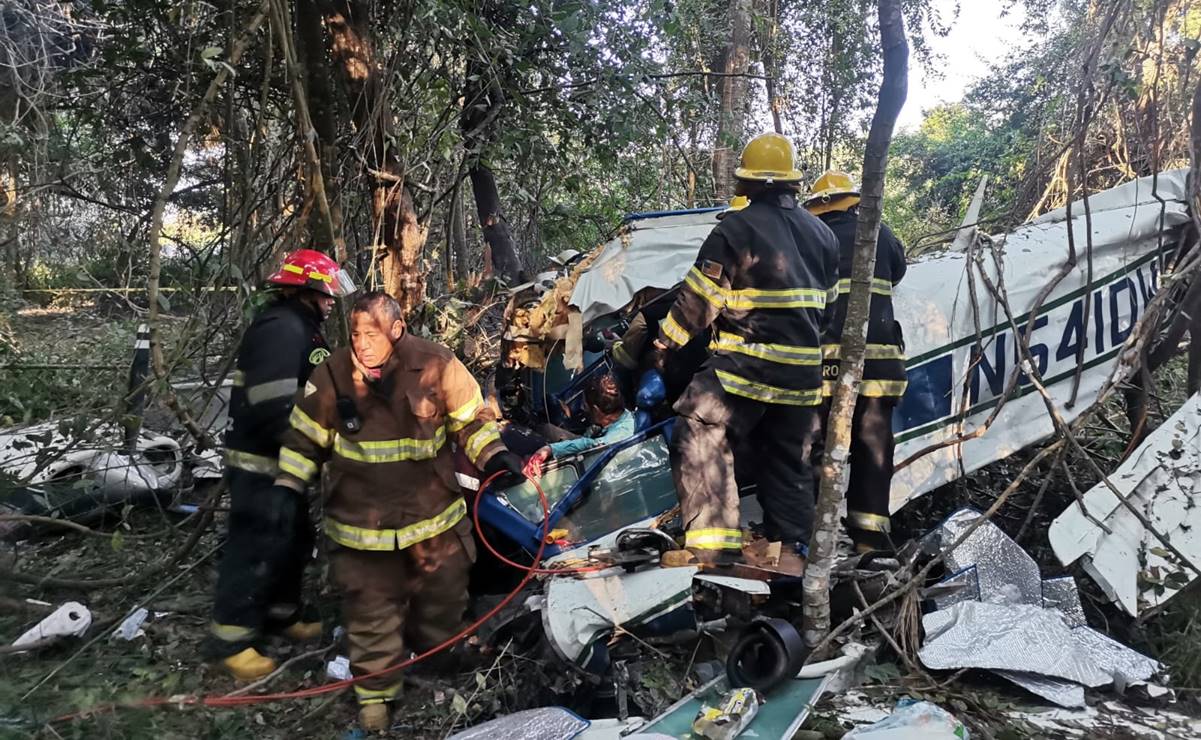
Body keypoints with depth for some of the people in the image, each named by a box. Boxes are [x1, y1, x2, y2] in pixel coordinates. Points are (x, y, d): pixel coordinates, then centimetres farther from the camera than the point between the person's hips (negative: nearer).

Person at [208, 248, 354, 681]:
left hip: (284, 461, 11)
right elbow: (273, 408, -28)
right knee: (257, 547, -5)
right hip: (263, 464, -11)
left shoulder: (300, 329, 16)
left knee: (294, 540, 20)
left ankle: (282, 613, 35)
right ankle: (231, 638, 6)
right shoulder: (280, 328, -19)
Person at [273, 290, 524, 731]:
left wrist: (492, 455, -13)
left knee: (443, 595, 16)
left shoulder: (436, 366, -12)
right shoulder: (332, 376, -10)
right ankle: (375, 694, 29)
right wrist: (287, 488, -1)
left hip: (432, 509, 1)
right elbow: (305, 439, 3)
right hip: (362, 520, 0)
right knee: (371, 610, 7)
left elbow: (471, 418, 1)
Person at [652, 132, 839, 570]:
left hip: (745, 364, -7)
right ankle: (792, 548, 17)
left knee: (700, 438, -3)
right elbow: (828, 300, 19)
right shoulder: (821, 233, 13)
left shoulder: (736, 229, -9)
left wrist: (665, 341, 3)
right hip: (804, 370, 7)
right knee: (790, 457, 15)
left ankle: (712, 540, -10)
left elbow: (699, 297, -9)